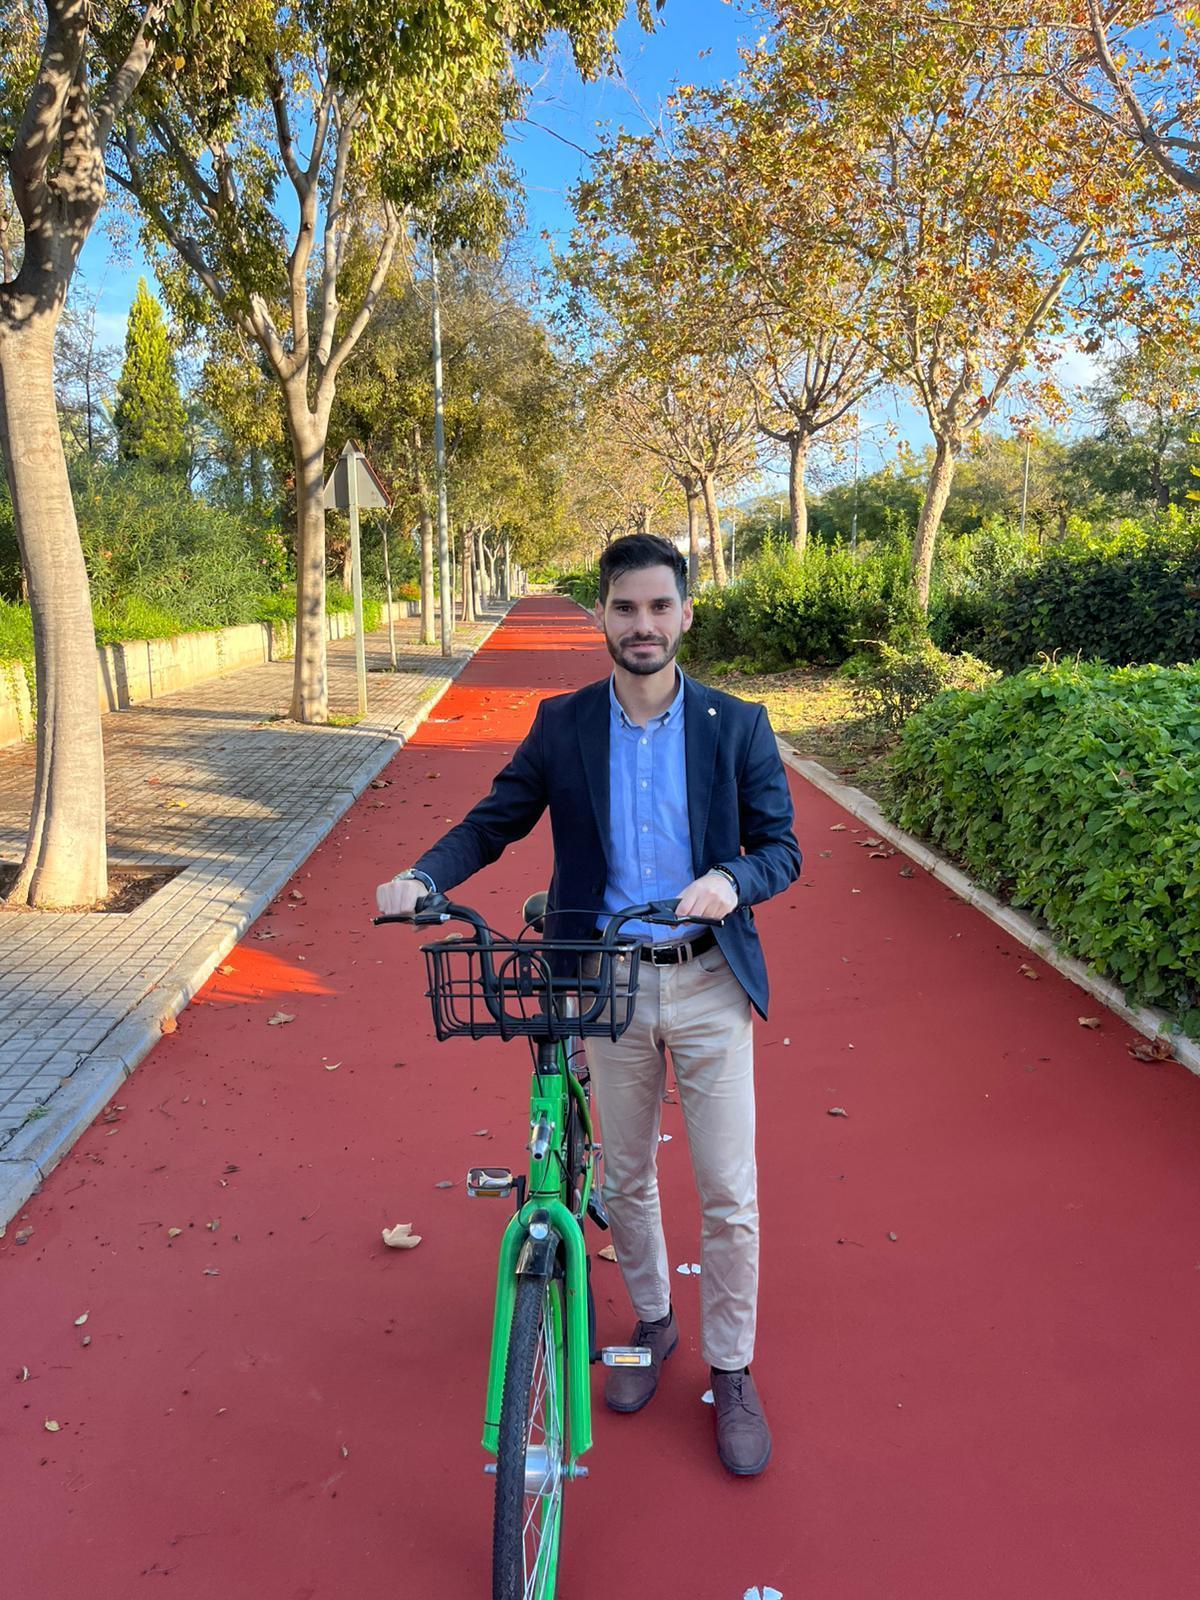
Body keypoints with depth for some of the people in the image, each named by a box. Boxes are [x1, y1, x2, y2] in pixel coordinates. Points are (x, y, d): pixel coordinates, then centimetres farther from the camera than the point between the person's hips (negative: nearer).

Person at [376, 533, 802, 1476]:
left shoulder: (736, 725, -5)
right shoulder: (562, 726, -2)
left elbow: (782, 846, -2)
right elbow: (492, 824, 2)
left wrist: (732, 881, -24)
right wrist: (421, 878, -17)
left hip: (710, 982, -1)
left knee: (730, 1192, 4)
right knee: (627, 1178, 17)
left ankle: (732, 1373, 26)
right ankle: (652, 1322, 43)